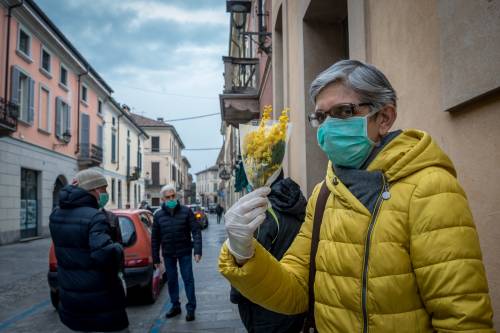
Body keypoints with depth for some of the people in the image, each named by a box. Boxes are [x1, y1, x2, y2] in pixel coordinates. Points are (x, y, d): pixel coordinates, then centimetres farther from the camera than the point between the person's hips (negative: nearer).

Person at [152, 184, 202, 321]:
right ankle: (175, 306, 29)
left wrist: (197, 250, -17)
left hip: (184, 252, -2)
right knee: (171, 280, 13)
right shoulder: (158, 215, -1)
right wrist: (156, 258, 3)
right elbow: (155, 238, 3)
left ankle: (191, 307, 14)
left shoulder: (186, 211, -7)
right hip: (168, 254, 3)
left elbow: (196, 231, -9)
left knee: (188, 279, 2)